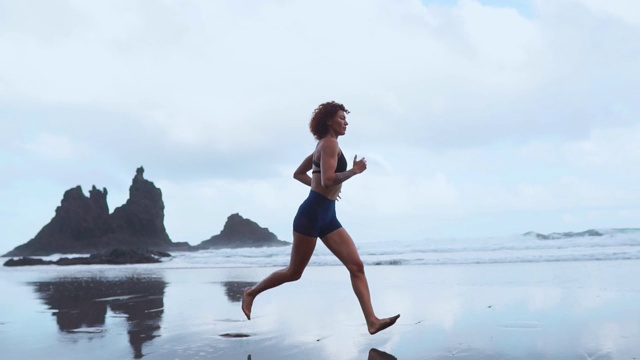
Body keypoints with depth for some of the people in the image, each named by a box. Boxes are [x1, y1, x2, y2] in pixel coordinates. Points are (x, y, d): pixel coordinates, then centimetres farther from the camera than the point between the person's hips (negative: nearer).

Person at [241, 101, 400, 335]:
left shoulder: (324, 145, 19)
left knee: (356, 266, -1)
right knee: (294, 272, 3)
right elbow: (328, 180, -22)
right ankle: (251, 292, 23)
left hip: (327, 215, 10)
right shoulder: (329, 143, -9)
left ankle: (372, 321, -2)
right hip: (312, 213, -10)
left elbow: (298, 174, 23)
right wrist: (355, 170, -11)